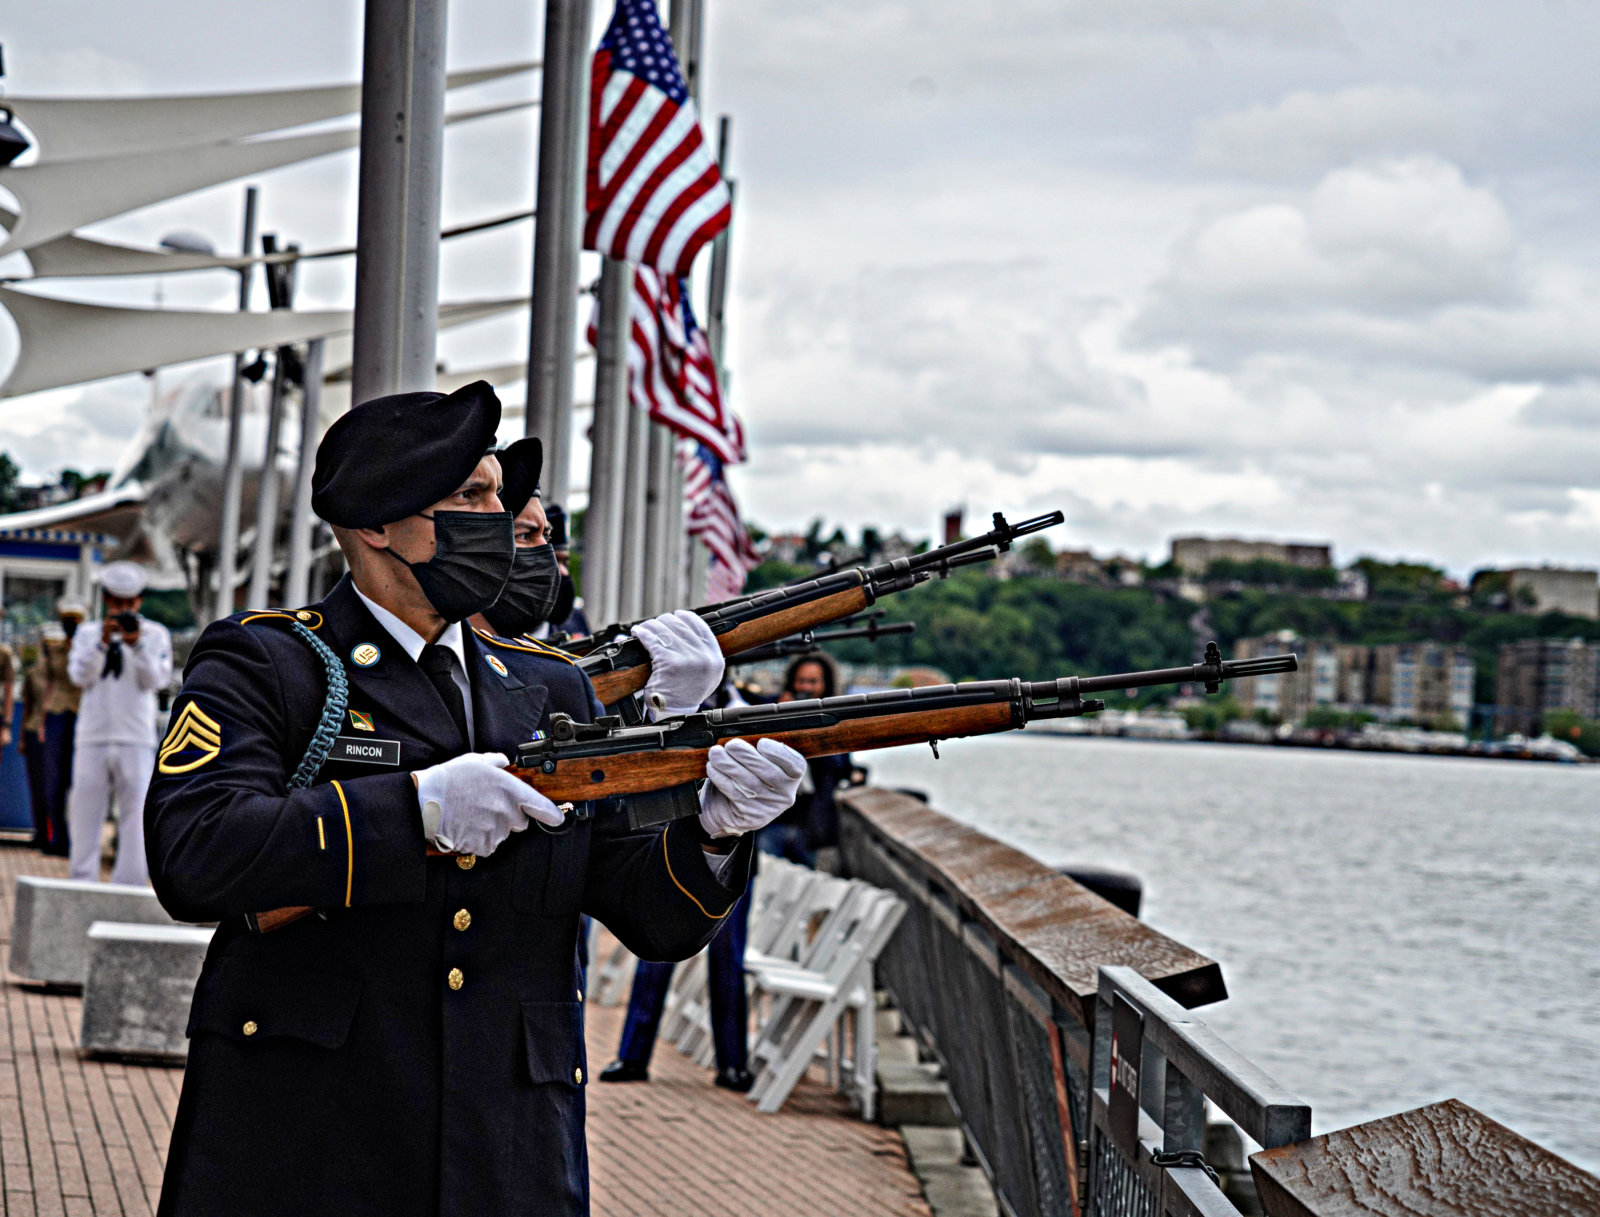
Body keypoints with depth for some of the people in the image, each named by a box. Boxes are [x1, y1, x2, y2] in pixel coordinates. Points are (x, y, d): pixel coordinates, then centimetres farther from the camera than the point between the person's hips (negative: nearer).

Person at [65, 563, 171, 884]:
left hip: (137, 740, -1)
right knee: (85, 814, 0)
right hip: (92, 738, 1)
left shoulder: (155, 635, 9)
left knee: (136, 816, -8)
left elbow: (158, 681, -4)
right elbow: (80, 676, -3)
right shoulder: (87, 634, 13)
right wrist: (103, 641, -17)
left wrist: (137, 646, -18)